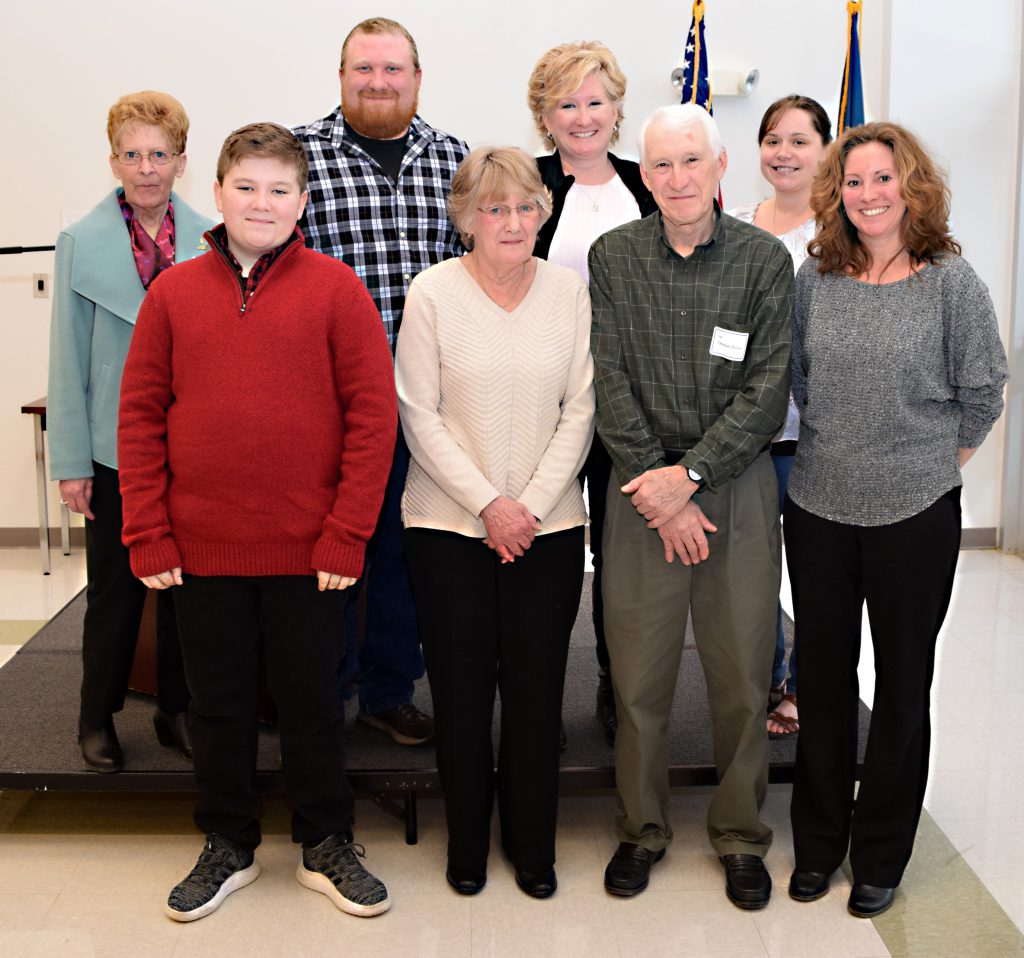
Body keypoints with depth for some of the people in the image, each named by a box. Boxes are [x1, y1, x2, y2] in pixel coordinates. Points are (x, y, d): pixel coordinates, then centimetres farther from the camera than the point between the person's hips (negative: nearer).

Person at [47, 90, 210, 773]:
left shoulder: (211, 241, 1)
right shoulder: (82, 242, -2)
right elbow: (70, 360, -1)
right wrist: (71, 462, -3)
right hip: (116, 446, -1)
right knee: (116, 589, 7)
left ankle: (178, 710, 27)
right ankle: (99, 717, 25)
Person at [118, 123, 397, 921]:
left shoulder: (334, 288, -4)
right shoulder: (174, 293, 3)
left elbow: (373, 412, -7)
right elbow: (141, 415, 3)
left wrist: (347, 534, -11)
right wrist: (147, 538, -3)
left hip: (308, 548, -2)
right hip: (201, 548, 2)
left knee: (312, 701, 11)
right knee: (219, 703, 15)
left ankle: (327, 846, 29)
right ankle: (229, 847, 33)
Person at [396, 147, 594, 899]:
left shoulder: (569, 290, 1)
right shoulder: (433, 293, -5)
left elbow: (579, 411, 2)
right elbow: (420, 418, -6)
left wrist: (531, 504, -7)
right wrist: (488, 504, -11)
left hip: (549, 525, 2)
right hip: (450, 524, -1)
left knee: (537, 688, 6)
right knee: (462, 688, 6)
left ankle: (533, 844, 25)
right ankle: (467, 843, 26)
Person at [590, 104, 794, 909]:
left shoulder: (764, 259, 1)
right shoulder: (613, 257, 3)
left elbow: (767, 389, -5)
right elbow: (609, 382, -2)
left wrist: (691, 474, -13)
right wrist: (658, 485, -9)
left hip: (737, 487, 0)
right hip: (643, 489, 0)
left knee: (742, 673, 6)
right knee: (639, 674, 5)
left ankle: (741, 835, 25)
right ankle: (643, 827, 25)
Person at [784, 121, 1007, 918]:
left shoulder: (951, 280, -8)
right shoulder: (815, 278, 1)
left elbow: (982, 391, -1)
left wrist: (938, 463, 4)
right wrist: (836, 445, 10)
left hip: (915, 514, -2)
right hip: (819, 507, 3)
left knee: (902, 683, 10)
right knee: (823, 675, 12)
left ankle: (881, 855, 26)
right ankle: (818, 842, 29)